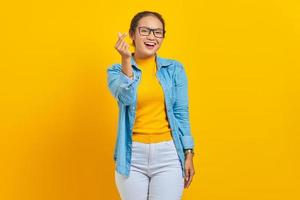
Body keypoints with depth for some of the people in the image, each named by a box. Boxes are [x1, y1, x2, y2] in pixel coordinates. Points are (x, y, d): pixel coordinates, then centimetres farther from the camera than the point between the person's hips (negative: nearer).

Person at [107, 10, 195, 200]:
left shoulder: (175, 69, 5)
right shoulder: (117, 70, 4)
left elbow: (181, 113, 4)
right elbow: (126, 98, -15)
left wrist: (189, 154, 1)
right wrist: (126, 61, -22)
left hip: (167, 154, 0)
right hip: (133, 155, 0)